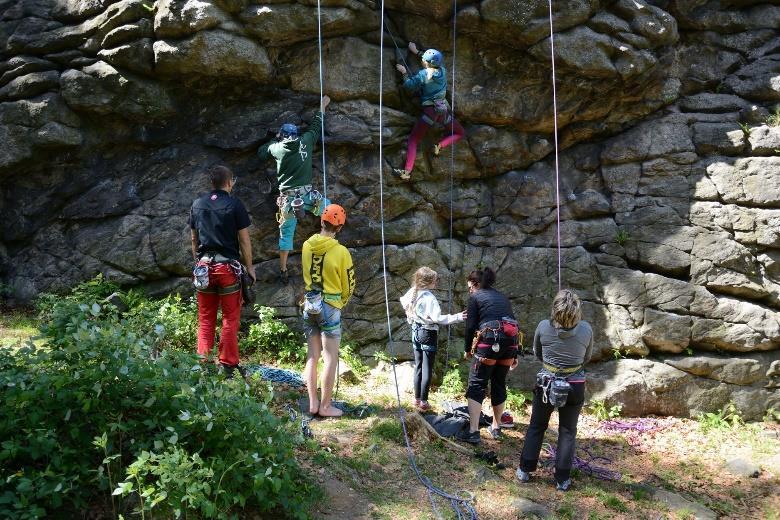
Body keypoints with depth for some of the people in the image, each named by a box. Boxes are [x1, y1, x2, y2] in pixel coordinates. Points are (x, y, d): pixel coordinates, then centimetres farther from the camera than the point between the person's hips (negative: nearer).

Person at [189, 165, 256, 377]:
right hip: (228, 266, -4)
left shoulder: (197, 204, 7)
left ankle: (204, 362, 10)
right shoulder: (235, 205, -6)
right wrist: (249, 266, 4)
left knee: (205, 319, 10)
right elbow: (244, 240, -5)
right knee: (230, 319, 3)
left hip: (204, 265, 4)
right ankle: (227, 364, 4)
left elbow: (194, 239, 13)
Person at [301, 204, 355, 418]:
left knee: (312, 356, 12)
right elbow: (349, 283, -3)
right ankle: (325, 406, 7)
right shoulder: (341, 252, -14)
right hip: (330, 306, -5)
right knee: (331, 358, 3)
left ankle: (313, 404, 18)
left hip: (310, 304, 5)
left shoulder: (307, 246, -2)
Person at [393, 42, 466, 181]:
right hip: (444, 111, 3)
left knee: (413, 141, 4)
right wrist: (416, 51, 34)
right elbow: (433, 60, 26)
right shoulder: (442, 70, 6)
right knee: (460, 133, 25)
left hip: (430, 111, -3)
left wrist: (404, 72, 19)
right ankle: (440, 146, -2)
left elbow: (410, 85, 3)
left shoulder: (423, 74, -9)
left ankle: (407, 171, -12)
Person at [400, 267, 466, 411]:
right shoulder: (429, 298, -22)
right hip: (428, 333, -7)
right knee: (427, 369, 1)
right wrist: (457, 317, -27)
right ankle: (423, 402, 4)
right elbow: (437, 318, -27)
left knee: (418, 367, 15)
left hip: (416, 332, 7)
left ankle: (417, 399, 22)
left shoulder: (412, 293, 0)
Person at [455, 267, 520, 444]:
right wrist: (514, 355, 22)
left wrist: (468, 349, 13)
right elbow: (513, 324, 20)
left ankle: (473, 431, -9)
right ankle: (496, 428, 28)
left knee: (477, 385, -2)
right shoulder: (503, 297, 24)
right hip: (510, 342, 6)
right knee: (499, 385, 18)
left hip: (489, 341, -6)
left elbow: (471, 326, 0)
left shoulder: (475, 297, 7)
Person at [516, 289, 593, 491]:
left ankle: (525, 470, 21)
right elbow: (587, 358, 5)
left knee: (536, 427, 16)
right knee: (568, 432, 13)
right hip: (575, 386, 0)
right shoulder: (586, 329, -11)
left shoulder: (543, 327, -13)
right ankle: (562, 479, 17)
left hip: (547, 383, 0)